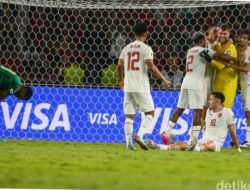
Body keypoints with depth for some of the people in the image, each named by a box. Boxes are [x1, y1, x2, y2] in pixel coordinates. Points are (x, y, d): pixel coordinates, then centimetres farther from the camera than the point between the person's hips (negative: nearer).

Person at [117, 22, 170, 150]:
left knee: (129, 116, 8)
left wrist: (121, 80, 24)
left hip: (128, 87, 5)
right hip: (141, 87, -5)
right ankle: (139, 135, -15)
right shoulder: (146, 48, -6)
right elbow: (151, 67, -14)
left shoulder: (127, 48, 10)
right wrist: (163, 80, -5)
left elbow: (120, 65, 8)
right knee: (150, 112, 4)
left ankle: (129, 142, 1)